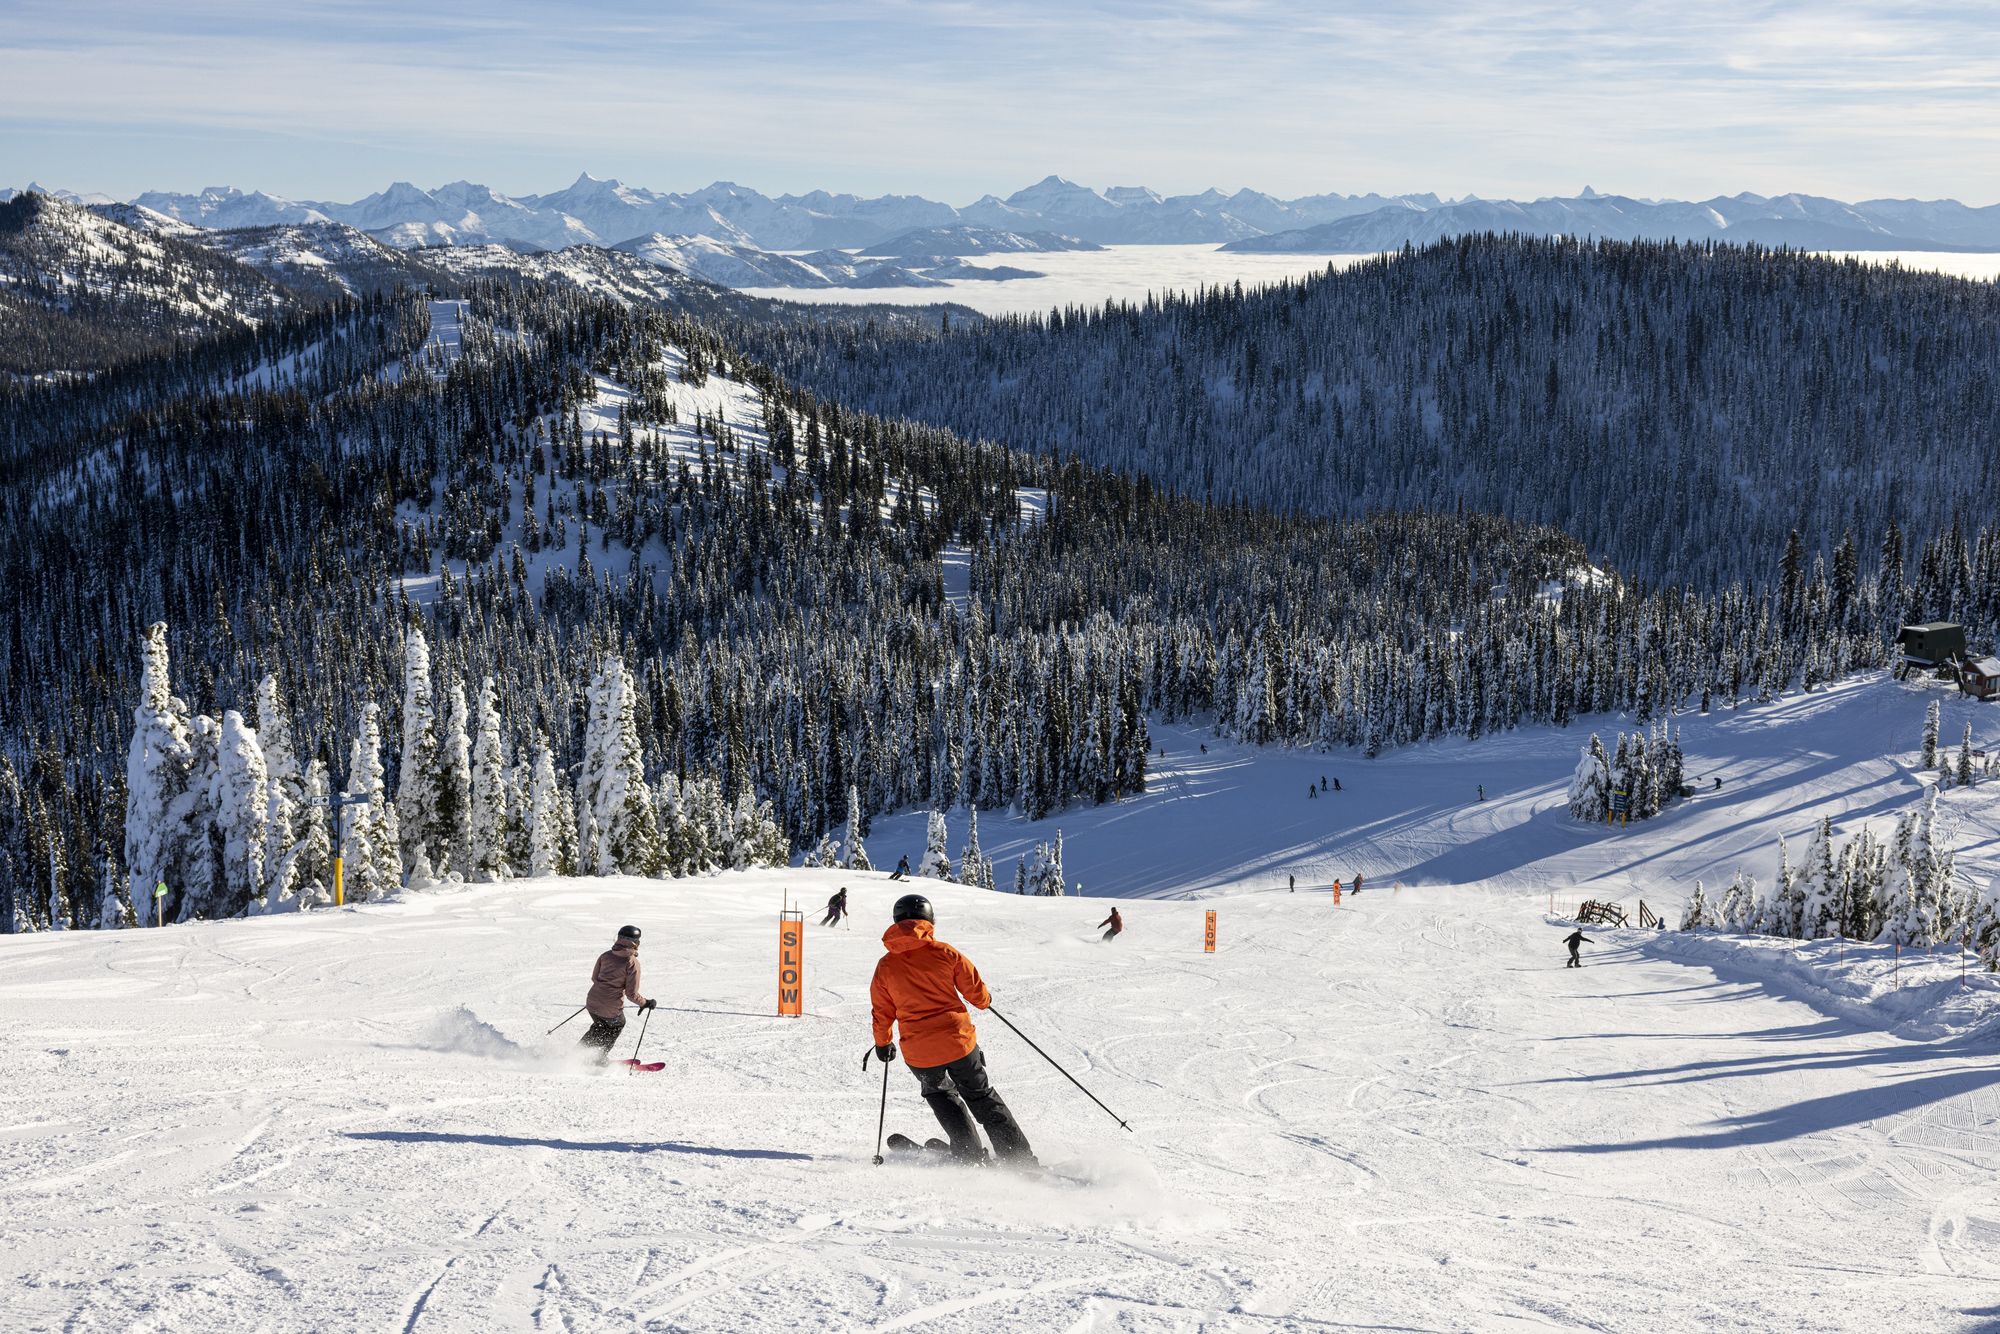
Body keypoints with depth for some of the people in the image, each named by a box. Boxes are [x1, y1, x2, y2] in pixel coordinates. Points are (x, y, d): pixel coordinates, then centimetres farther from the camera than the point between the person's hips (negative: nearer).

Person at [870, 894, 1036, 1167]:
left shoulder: (885, 965, -1)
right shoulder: (944, 952, -5)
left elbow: (882, 1014, 7)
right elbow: (977, 993, -1)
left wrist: (883, 1043, 25)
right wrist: (985, 1000, 23)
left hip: (918, 1053, 1)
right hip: (959, 1041, -1)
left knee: (939, 1094, 28)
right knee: (981, 1096, 17)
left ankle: (971, 1156, 19)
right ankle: (1020, 1158, 13)